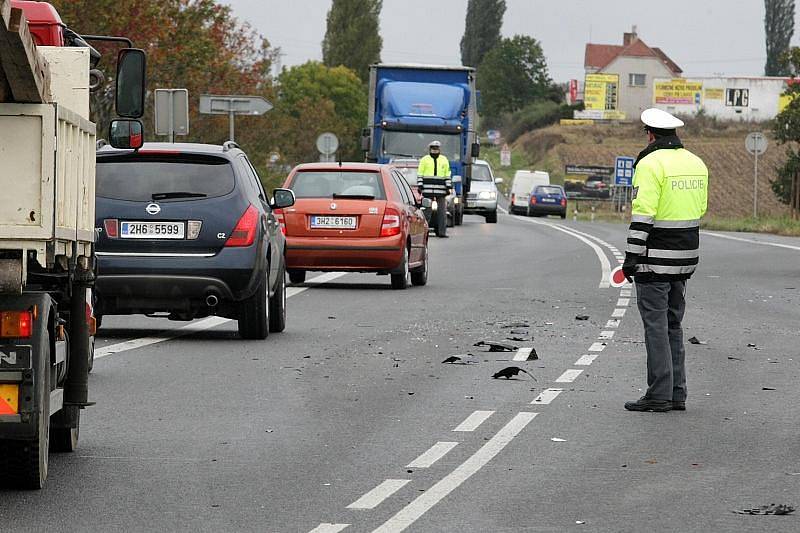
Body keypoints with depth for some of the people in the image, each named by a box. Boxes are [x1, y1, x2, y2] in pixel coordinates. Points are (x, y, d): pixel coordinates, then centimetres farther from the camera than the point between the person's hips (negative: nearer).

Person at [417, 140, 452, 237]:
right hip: (427, 189, -2)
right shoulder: (424, 160, 7)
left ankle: (442, 232, -2)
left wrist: (449, 187, 6)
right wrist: (420, 186, -2)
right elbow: (420, 174, 6)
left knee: (442, 211, -2)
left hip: (441, 189, 2)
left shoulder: (444, 160, 13)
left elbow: (447, 175, 13)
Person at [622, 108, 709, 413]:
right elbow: (701, 209, 18)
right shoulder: (695, 163, 11)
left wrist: (631, 257, -17)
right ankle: (677, 394, 15)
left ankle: (659, 395, -5)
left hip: (655, 261, -8)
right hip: (685, 258, 8)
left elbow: (642, 216, -19)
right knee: (673, 324, 14)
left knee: (656, 325, -4)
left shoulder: (650, 164, -13)